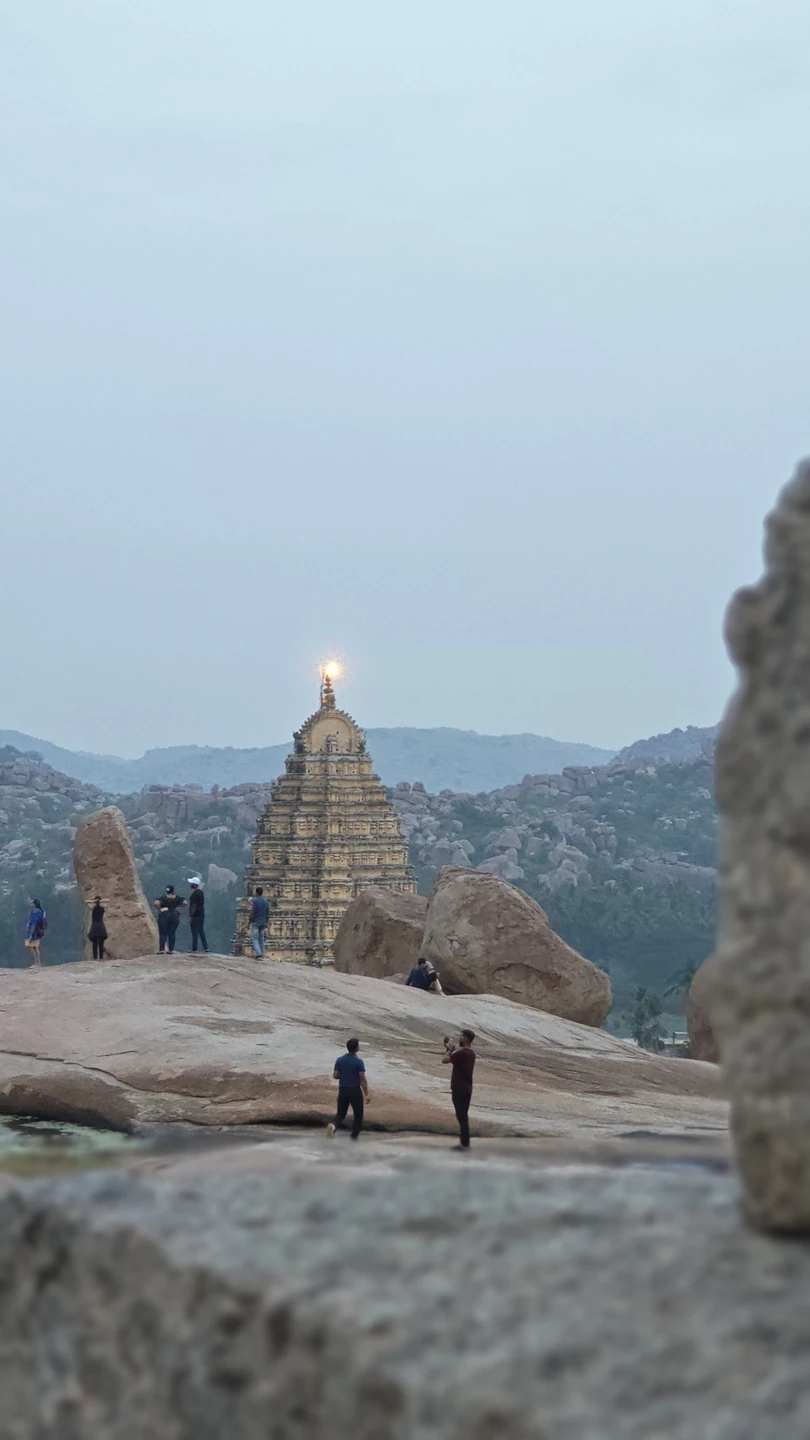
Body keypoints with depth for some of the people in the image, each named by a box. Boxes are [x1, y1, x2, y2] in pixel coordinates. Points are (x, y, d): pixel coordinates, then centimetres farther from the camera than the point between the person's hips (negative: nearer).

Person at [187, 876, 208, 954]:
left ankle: (194, 950, -4)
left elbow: (194, 906, -20)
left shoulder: (194, 894, -16)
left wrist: (190, 916, -19)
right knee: (202, 932, 12)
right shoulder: (201, 892, 12)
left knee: (195, 933, -5)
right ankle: (206, 949, 10)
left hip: (195, 916, -9)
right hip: (201, 915, 9)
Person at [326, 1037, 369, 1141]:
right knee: (358, 1115, 15)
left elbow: (335, 1076, 1)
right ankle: (354, 1135, 17)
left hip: (343, 1091, 4)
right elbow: (363, 1079, -16)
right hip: (355, 1091, -4)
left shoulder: (339, 1060, 0)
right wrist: (366, 1094, -11)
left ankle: (333, 1125, -19)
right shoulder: (358, 1062, -14)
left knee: (340, 1113, 12)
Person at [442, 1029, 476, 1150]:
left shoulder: (461, 1053, -21)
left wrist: (449, 1050, -4)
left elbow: (444, 1060, -19)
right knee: (463, 1116, 15)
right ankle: (465, 1141, 20)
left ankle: (464, 1144, -2)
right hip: (466, 1088, 9)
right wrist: (452, 1049, 14)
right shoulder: (470, 1052, 10)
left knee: (461, 1116, -4)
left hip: (459, 1089, -9)